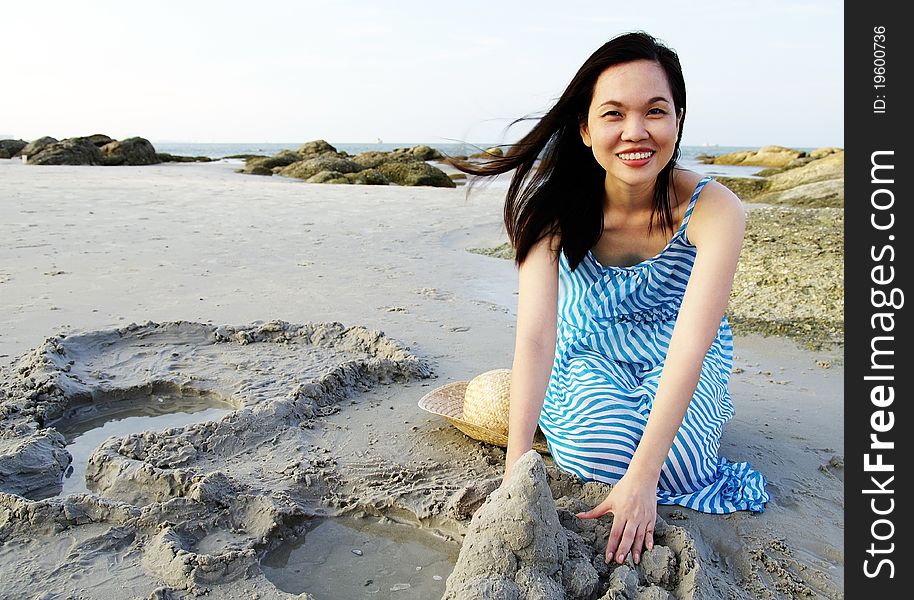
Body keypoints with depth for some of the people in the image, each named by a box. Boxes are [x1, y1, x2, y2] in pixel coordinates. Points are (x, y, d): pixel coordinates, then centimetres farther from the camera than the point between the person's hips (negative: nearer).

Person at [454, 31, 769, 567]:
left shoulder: (714, 211, -27)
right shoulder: (555, 209, -25)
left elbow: (690, 344, -33)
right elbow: (536, 335, -31)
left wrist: (641, 478, -39)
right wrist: (517, 466, -38)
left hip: (675, 358, 0)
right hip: (588, 351, 0)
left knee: (674, 464, -21)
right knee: (599, 448, -25)